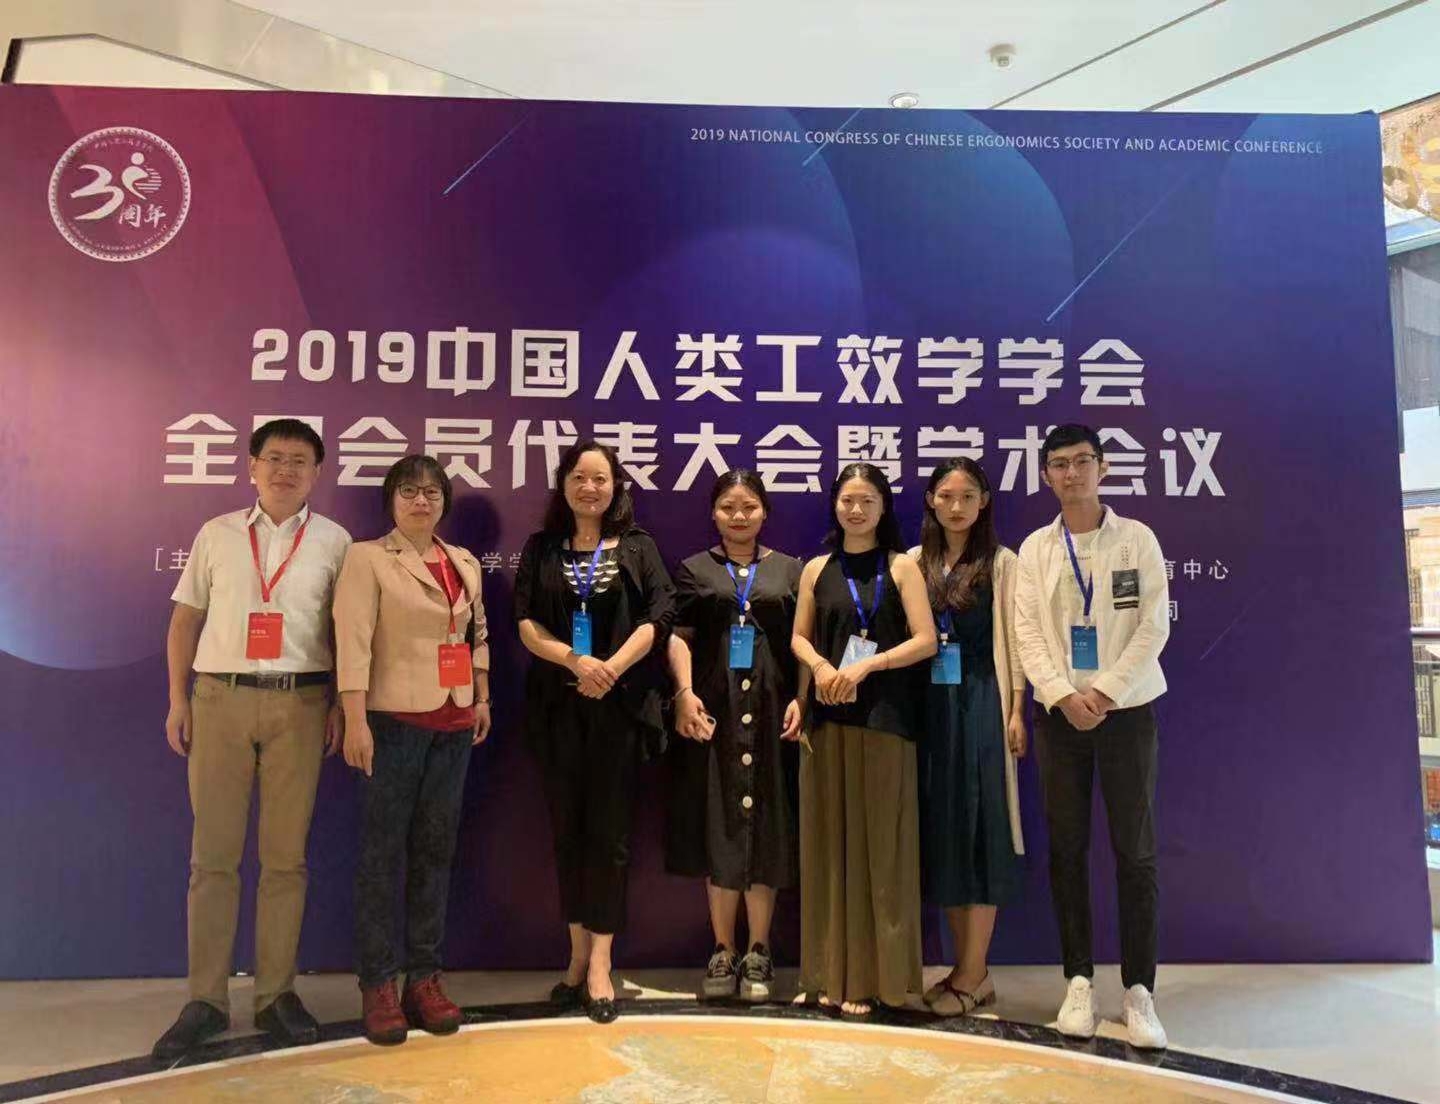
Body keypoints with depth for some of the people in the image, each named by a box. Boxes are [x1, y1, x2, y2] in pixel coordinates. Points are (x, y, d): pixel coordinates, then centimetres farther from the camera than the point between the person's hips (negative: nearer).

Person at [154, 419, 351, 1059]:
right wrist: (178, 700, 5)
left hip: (299, 702, -1)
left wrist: (341, 705, 0)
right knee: (213, 854, 4)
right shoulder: (216, 534, 10)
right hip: (220, 697, 1)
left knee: (285, 856, 5)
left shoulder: (334, 542, 6)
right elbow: (185, 620, 11)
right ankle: (206, 999, 14)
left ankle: (276, 994, 15)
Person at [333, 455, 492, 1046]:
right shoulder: (367, 557, -5)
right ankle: (377, 985, 11)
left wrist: (483, 697, 14)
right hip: (395, 720, -5)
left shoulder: (465, 562, 13)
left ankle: (424, 976, 19)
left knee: (436, 848, 9)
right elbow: (353, 640, -12)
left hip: (453, 723, 5)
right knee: (383, 851, 1)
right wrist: (355, 719, -19)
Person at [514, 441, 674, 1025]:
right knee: (567, 829, 8)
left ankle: (600, 964, 8)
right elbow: (526, 623, 0)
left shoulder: (637, 548, 6)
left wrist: (612, 667, -18)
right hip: (558, 707, 2)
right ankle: (579, 953, 21)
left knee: (609, 831, 0)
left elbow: (658, 618, -4)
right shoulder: (541, 548, 9)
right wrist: (576, 660, -16)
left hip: (619, 705, -2)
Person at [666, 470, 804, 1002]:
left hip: (769, 712, 1)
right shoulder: (694, 569, 10)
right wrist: (685, 692, -12)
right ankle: (723, 951, 15)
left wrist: (799, 699, -5)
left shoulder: (788, 570, 12)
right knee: (716, 828, 3)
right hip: (713, 711, 0)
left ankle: (758, 952, 14)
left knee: (765, 827, 3)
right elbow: (678, 636, 2)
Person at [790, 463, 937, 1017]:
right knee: (831, 840, 6)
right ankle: (834, 970, 16)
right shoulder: (817, 569, 11)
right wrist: (821, 666, -7)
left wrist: (866, 665, -14)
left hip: (884, 718, -3)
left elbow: (926, 640, -5)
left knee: (879, 842, 1)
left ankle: (874, 975, 12)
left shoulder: (901, 566, 2)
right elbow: (799, 637, 14)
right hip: (829, 716, 3)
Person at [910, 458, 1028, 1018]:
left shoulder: (1000, 563, 0)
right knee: (939, 825, 7)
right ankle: (967, 967, 20)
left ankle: (972, 975, 8)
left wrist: (1017, 710, -9)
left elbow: (1014, 640, -3)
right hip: (928, 703, 4)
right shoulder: (915, 562, 10)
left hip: (981, 701, -4)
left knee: (979, 825, -1)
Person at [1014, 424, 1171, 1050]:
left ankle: (1139, 989, 9)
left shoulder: (1137, 538, 3)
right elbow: (1026, 631, -1)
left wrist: (1106, 691, -14)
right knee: (1067, 848, 4)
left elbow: (1153, 626, -5)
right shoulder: (1035, 548, 7)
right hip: (1059, 711, 1)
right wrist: (1063, 695, -14)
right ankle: (1079, 980, 14)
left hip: (1126, 709, -1)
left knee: (1136, 850, 0)